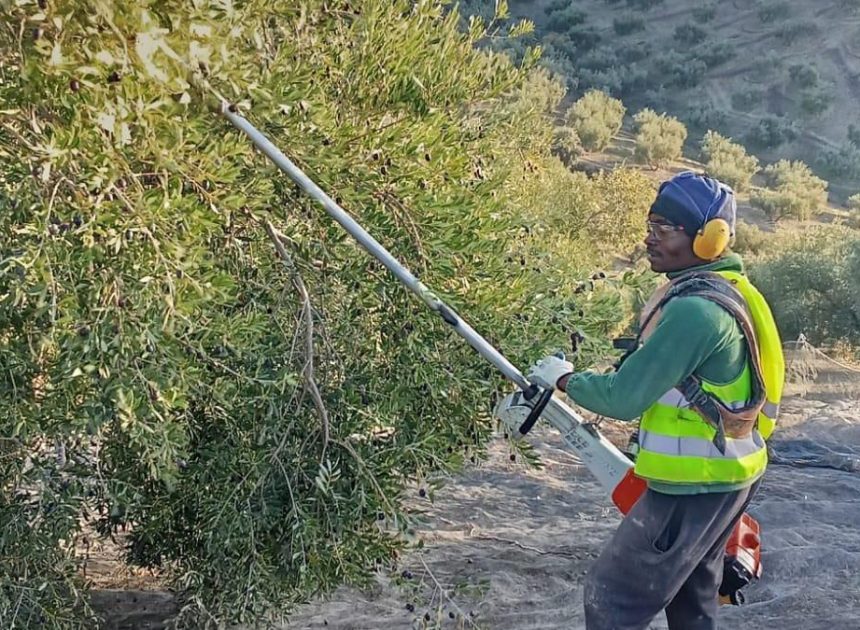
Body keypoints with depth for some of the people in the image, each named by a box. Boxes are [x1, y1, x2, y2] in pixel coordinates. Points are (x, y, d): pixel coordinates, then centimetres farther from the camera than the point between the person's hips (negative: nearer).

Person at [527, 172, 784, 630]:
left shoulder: (696, 309, -25)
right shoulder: (722, 288, 7)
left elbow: (623, 398, -22)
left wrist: (564, 379, -6)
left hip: (695, 486, -10)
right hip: (726, 475, 10)